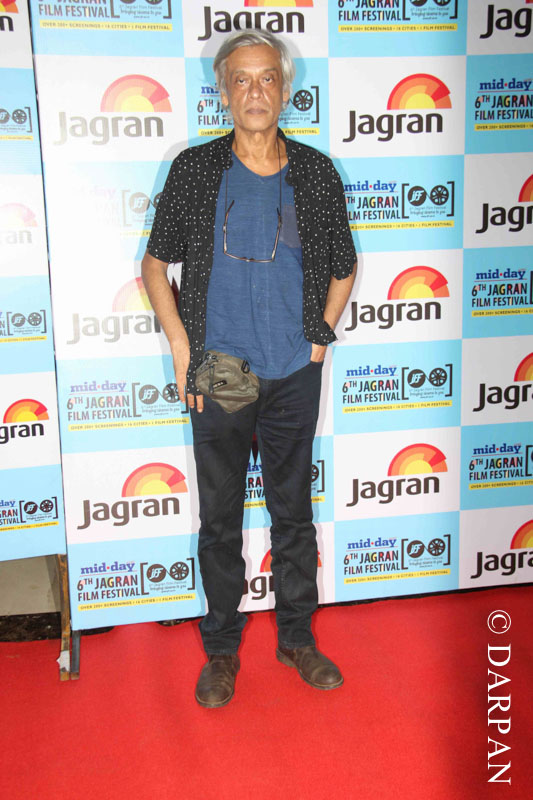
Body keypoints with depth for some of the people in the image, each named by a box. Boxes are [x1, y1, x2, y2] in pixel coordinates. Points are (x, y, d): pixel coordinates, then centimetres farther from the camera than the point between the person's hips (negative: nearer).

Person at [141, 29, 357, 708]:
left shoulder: (316, 173, 2)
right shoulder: (195, 170, -1)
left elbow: (343, 265, 14)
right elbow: (156, 264, 4)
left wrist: (320, 335, 4)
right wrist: (182, 350, -5)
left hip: (295, 375, 1)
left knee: (293, 509, 13)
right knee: (220, 517, 9)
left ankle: (297, 637, 31)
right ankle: (221, 647, 28)